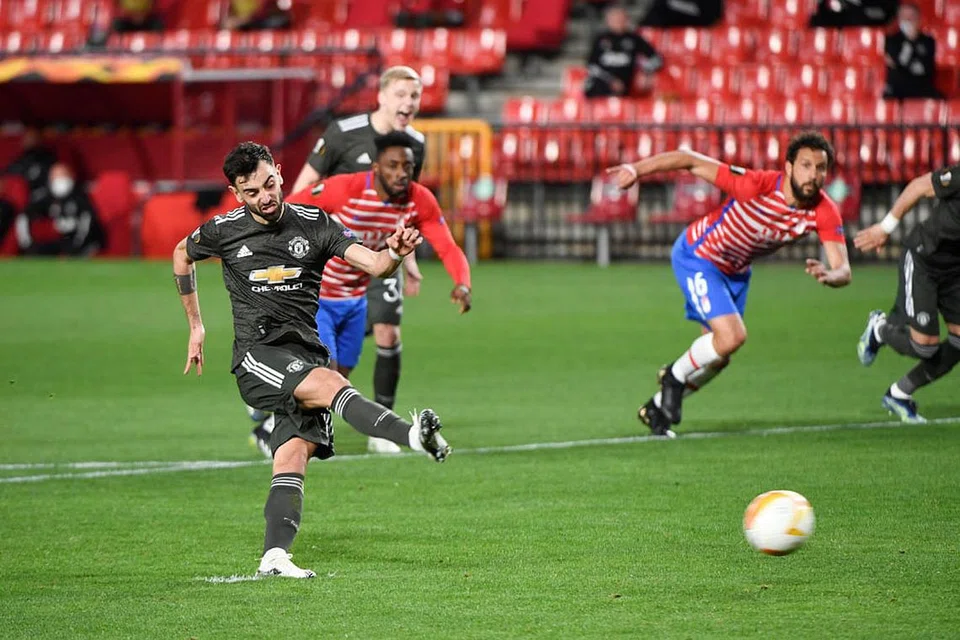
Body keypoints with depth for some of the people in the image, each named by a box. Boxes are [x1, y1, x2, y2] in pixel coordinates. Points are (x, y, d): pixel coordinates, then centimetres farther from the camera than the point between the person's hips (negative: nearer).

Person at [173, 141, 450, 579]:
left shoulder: (313, 224, 4)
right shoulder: (223, 231, 3)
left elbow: (373, 264, -4)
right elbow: (182, 255, 24)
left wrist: (395, 253, -28)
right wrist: (195, 326, 25)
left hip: (306, 356, 3)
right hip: (257, 354, -3)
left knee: (294, 454, -14)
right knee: (332, 385, -30)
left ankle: (274, 556, -20)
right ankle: (414, 436, -50)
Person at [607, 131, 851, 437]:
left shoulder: (823, 212, -22)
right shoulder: (757, 185, -35)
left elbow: (843, 269, -26)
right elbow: (691, 161, -29)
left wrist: (830, 275, -51)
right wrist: (637, 169, -37)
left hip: (736, 271, 7)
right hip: (697, 257, -7)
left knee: (717, 359, 13)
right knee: (732, 336, -24)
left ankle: (657, 409, 37)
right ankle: (676, 376, 6)